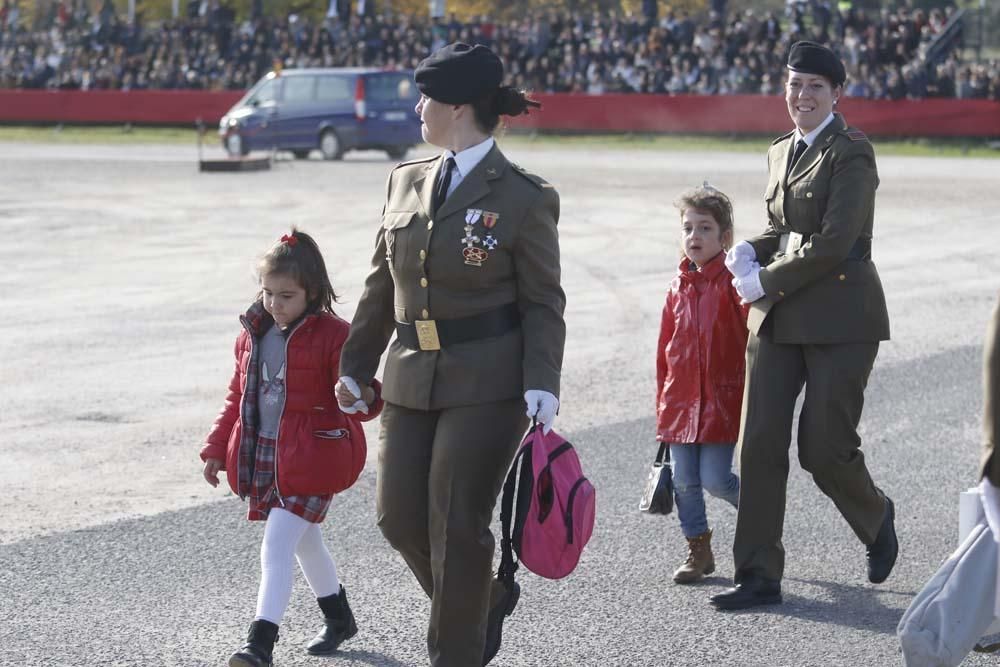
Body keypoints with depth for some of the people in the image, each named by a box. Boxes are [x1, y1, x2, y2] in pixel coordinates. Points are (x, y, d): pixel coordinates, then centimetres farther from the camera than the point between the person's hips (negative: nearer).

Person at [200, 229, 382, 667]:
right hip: (264, 461, 7)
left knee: (276, 548, -15)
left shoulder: (332, 335, -11)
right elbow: (239, 396, 18)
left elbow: (359, 394, -13)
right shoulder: (252, 336, 8)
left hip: (310, 464, -7)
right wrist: (218, 449, 16)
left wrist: (363, 398, -37)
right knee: (305, 543, 21)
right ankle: (339, 619, 40)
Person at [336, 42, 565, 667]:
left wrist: (542, 384, -17)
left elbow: (543, 302, -6)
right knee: (401, 517, 6)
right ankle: (485, 598, 31)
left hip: (487, 384, -6)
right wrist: (356, 366, 18)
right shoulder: (406, 182, 9)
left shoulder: (524, 197, -7)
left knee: (458, 526, -4)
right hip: (412, 379, 6)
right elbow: (382, 285, 16)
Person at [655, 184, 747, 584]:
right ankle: (698, 551, 18)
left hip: (722, 398, -5)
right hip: (681, 398, 5)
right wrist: (664, 400, 15)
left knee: (714, 478, -8)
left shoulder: (732, 284, -8)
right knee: (684, 481, 5)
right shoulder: (678, 288, 8)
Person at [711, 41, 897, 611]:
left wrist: (765, 282, -12)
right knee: (760, 443, -1)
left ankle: (876, 516, 29)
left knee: (825, 447, -4)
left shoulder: (851, 152, -10)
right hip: (779, 317, 7)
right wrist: (750, 251, 3)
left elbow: (834, 243, -17)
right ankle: (759, 575, 5)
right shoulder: (782, 153, 15)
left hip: (840, 317, -7)